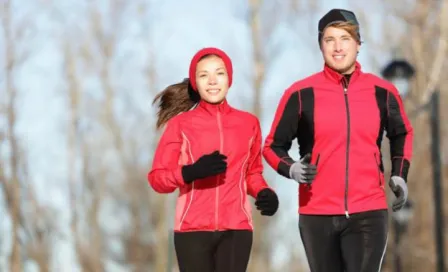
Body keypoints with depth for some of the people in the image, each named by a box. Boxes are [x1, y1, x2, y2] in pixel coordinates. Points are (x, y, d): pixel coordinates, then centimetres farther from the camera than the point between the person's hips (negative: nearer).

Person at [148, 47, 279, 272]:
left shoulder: (249, 123, 10)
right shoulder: (180, 124, 3)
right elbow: (157, 178, 1)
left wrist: (264, 193, -2)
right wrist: (191, 172, -17)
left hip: (236, 229, 2)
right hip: (193, 229, -1)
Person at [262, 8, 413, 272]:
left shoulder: (383, 92, 5)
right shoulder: (301, 93, -1)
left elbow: (402, 134, 23)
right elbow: (274, 145, 6)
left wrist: (400, 176, 9)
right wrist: (292, 169, -14)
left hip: (369, 212, 0)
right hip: (317, 213, 0)